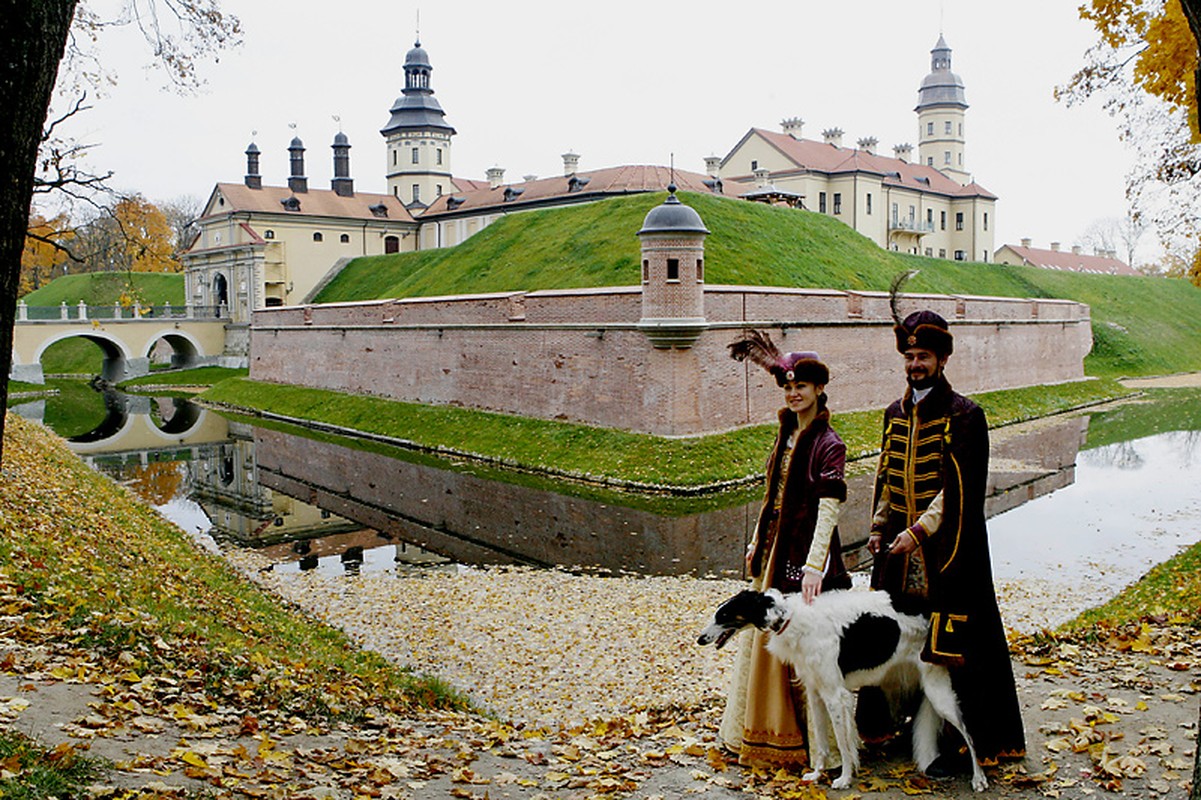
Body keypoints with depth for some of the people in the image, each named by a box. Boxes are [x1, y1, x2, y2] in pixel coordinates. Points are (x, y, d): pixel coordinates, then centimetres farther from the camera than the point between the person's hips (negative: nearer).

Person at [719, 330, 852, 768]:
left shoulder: (829, 445, -15)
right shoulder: (786, 435, 10)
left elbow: (829, 509, -24)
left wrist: (814, 566, -33)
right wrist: (757, 542, 16)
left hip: (805, 555, -9)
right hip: (775, 552, 9)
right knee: (765, 638, 16)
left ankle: (806, 743, 14)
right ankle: (766, 734, 32)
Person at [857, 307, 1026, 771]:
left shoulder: (964, 416, -8)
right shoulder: (896, 415, 11)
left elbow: (960, 488, -14)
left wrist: (918, 531, -20)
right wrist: (879, 527, 9)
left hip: (945, 550, -6)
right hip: (900, 547, 6)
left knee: (949, 646, -2)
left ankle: (958, 742, 10)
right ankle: (911, 721, 27)